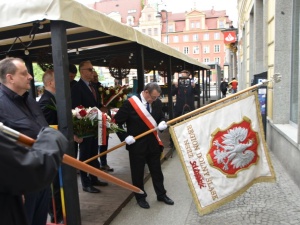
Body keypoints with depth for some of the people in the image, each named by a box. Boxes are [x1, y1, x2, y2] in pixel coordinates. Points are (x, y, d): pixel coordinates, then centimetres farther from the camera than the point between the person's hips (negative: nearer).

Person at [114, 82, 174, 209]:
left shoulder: (157, 103, -1)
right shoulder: (130, 103, -15)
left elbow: (161, 117, 14)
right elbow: (116, 122, -9)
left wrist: (162, 123, -9)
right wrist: (125, 137, -15)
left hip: (154, 143, 4)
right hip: (137, 145, -4)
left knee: (157, 171, 16)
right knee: (138, 173, 10)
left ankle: (161, 195, 33)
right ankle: (140, 197, 29)